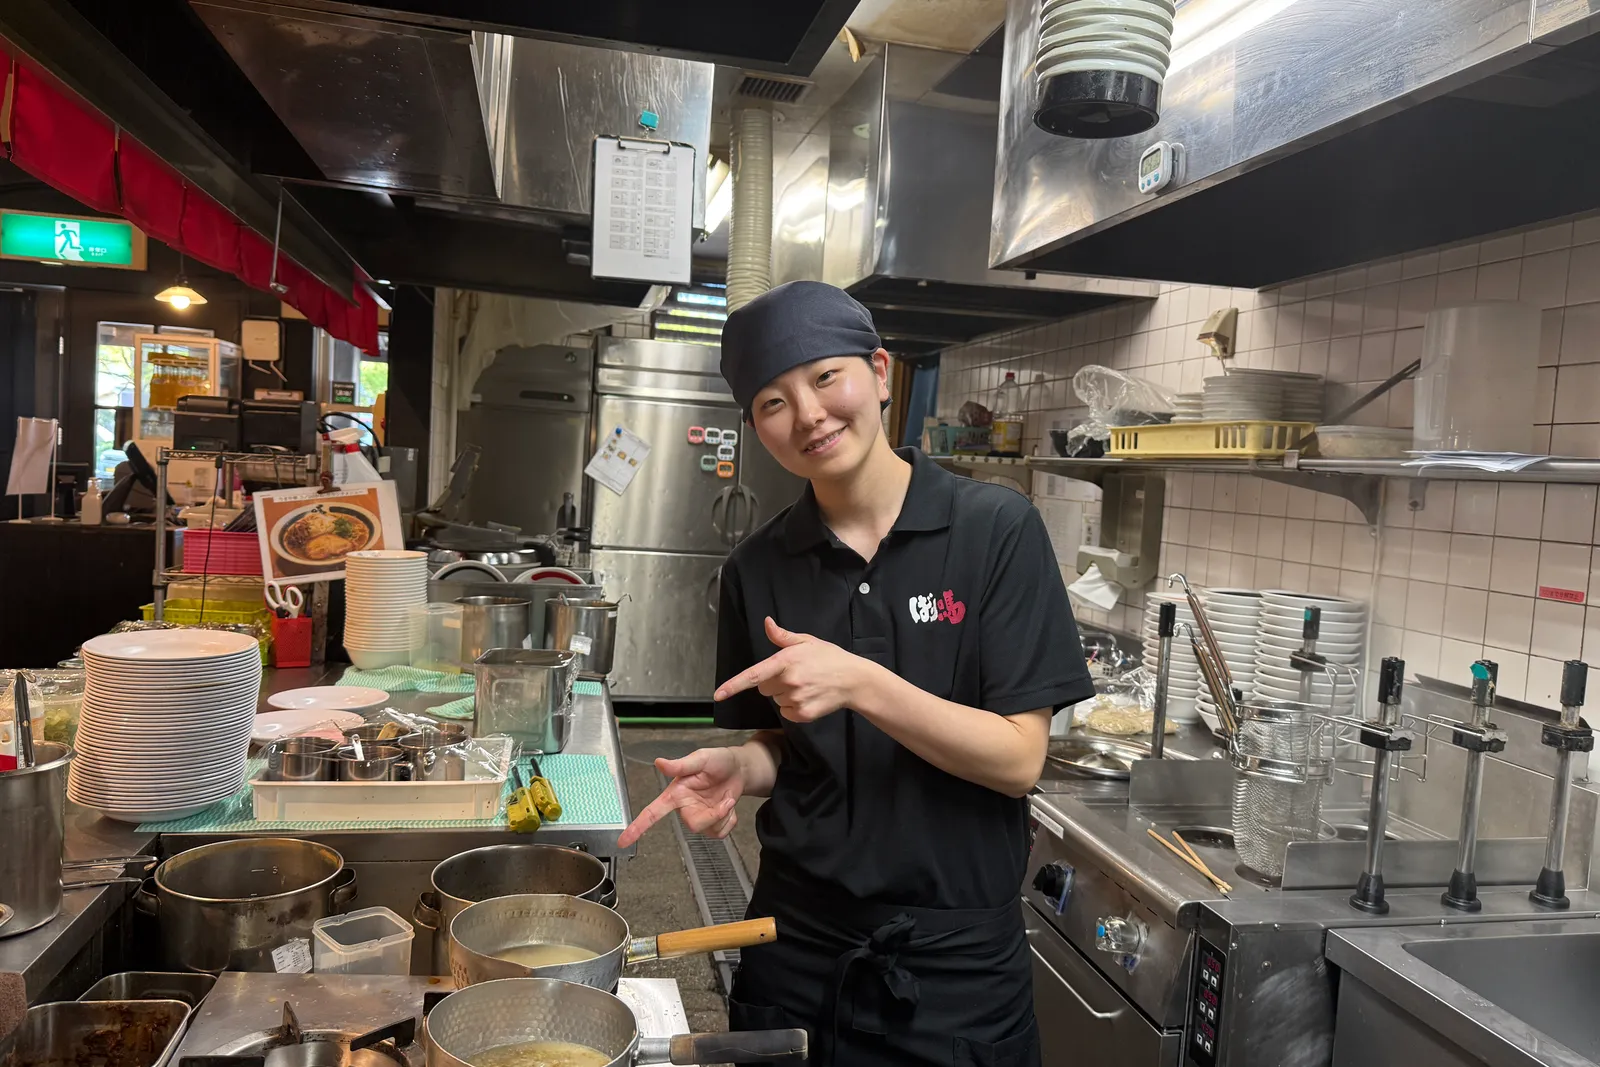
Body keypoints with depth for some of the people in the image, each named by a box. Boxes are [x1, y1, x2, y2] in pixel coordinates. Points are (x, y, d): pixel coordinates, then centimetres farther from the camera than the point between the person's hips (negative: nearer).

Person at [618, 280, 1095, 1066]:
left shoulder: (995, 529, -12)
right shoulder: (758, 567, -3)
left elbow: (1018, 758, -14)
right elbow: (784, 744, 8)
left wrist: (859, 684, -27)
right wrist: (739, 768, -13)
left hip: (956, 960, -2)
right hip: (796, 946, 3)